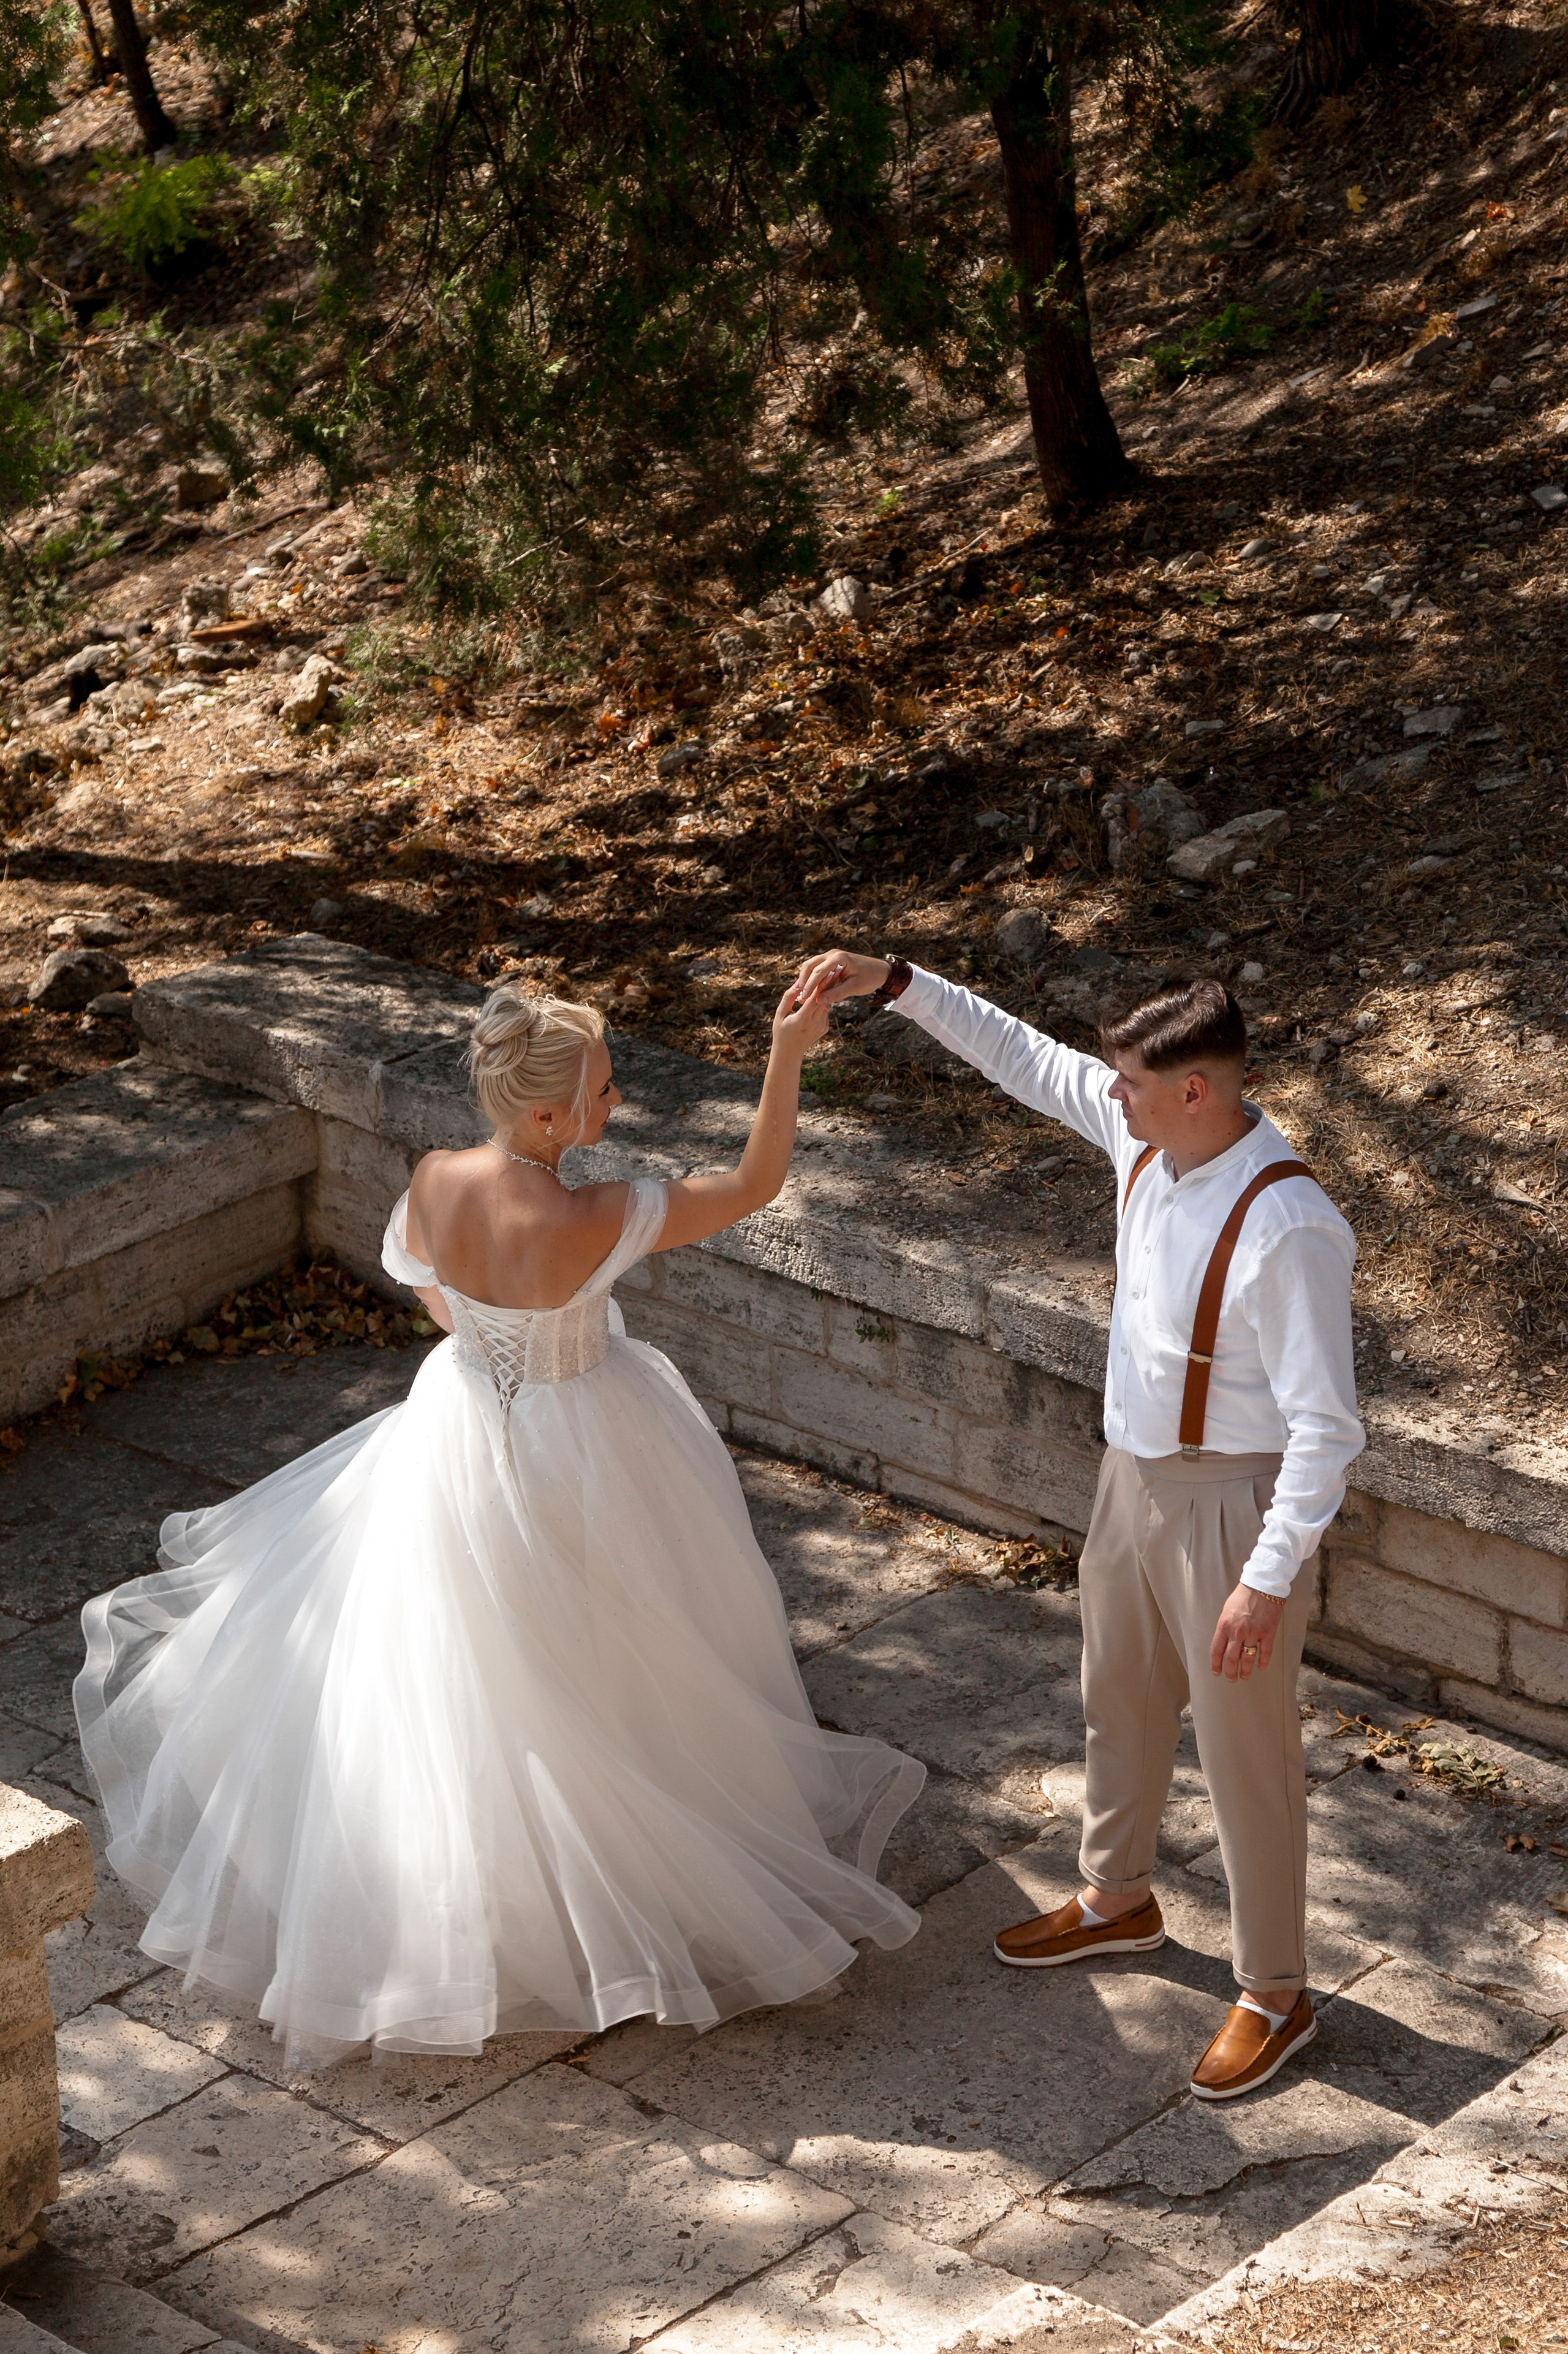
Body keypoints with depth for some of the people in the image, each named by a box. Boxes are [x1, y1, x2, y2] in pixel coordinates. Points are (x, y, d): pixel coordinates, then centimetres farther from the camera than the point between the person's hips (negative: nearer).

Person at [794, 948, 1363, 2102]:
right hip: (1137, 1473, 8)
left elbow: (1325, 1427, -26)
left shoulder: (1288, 1230, -31)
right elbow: (1027, 1058, 8)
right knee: (1119, 1700, 27)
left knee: (1246, 1750, 8)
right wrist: (894, 982, 2)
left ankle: (1275, 1996, 27)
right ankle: (1117, 1900, 52)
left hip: (1229, 1500, -8)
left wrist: (1269, 1580, -26)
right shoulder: (1147, 1136, -9)